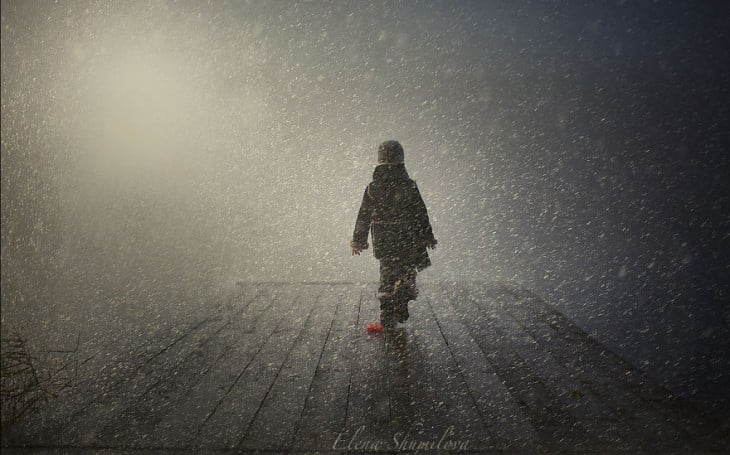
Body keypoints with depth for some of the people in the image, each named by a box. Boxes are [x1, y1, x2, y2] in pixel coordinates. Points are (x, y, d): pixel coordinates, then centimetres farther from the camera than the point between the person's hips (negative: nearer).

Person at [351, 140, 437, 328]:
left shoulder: (372, 187, -3)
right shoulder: (409, 186, -10)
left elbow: (363, 217, 3)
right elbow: (421, 215, -4)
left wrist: (358, 241, 12)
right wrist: (428, 237, 8)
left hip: (383, 242, 2)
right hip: (407, 242, -2)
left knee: (387, 276, 13)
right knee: (407, 275, 15)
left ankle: (387, 315, 11)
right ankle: (400, 311, 15)